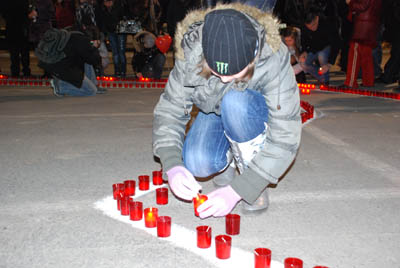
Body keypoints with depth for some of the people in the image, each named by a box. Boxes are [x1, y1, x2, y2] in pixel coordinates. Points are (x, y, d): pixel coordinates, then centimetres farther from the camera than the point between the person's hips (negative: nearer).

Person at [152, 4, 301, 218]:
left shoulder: (274, 59, -35)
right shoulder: (190, 54, -28)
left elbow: (285, 138, -33)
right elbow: (169, 110, -19)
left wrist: (236, 191, -38)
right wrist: (172, 165, -36)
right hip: (215, 111, 2)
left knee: (235, 102, -37)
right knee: (197, 164, -28)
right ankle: (230, 160, 8)